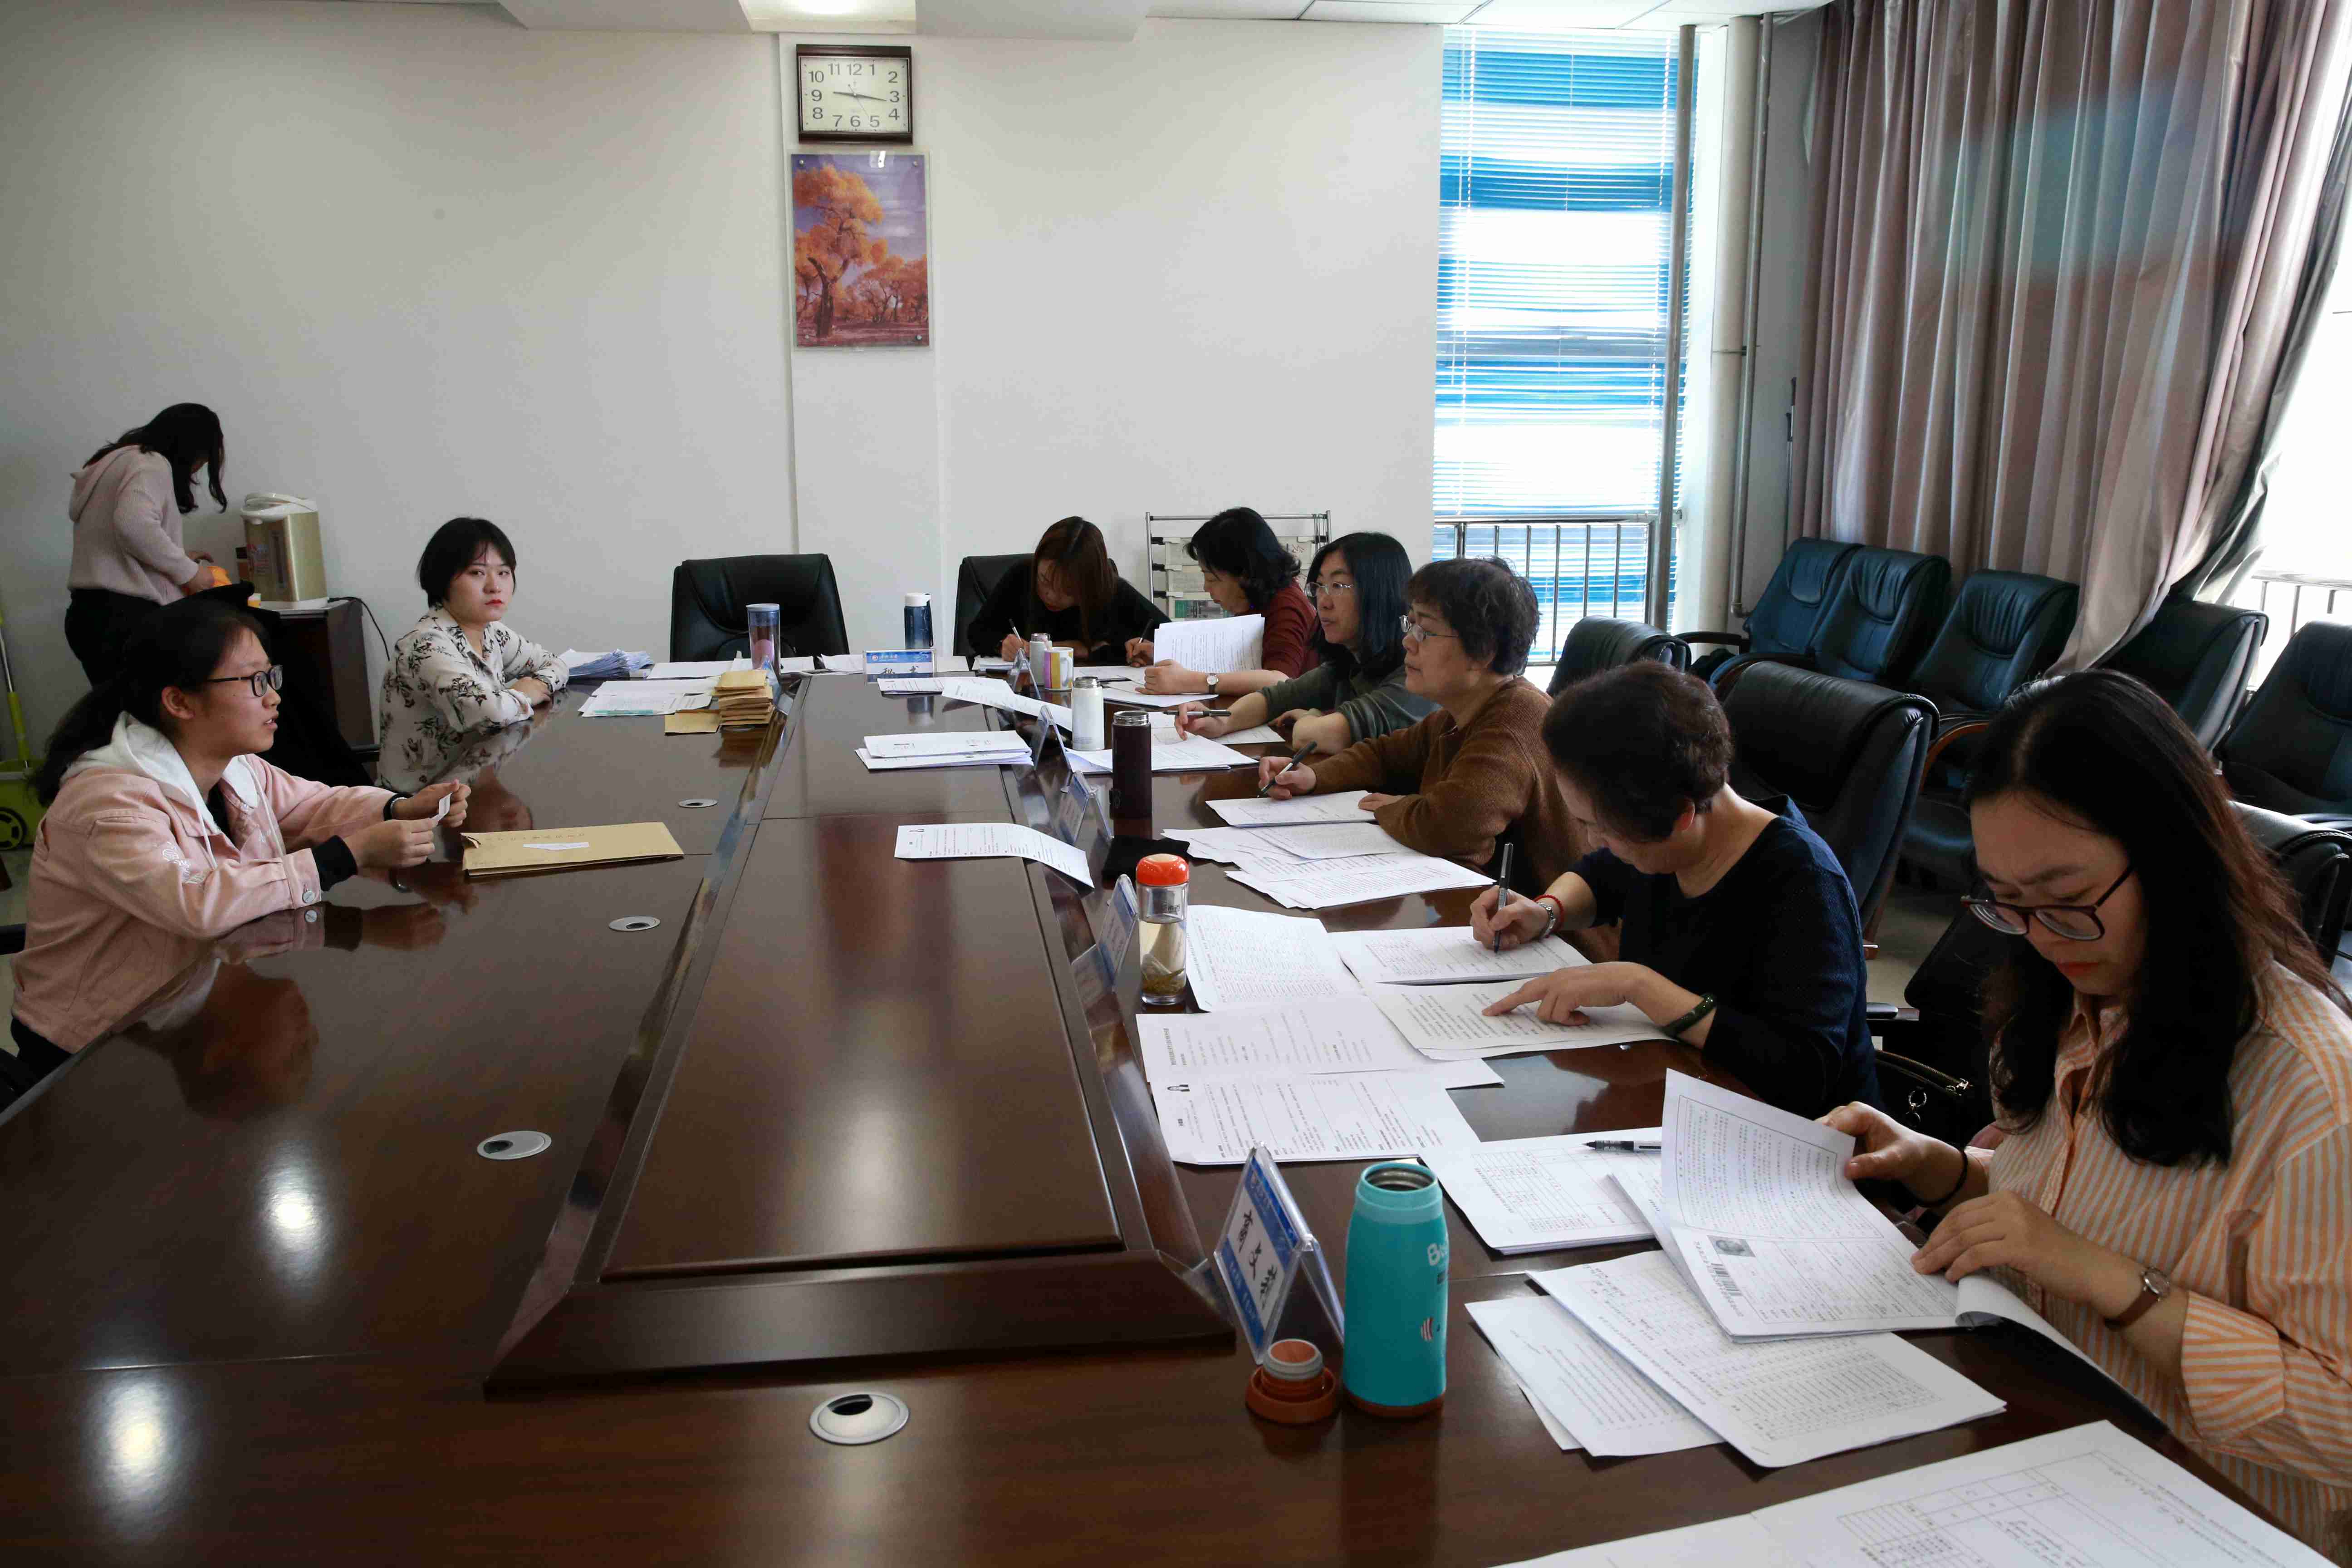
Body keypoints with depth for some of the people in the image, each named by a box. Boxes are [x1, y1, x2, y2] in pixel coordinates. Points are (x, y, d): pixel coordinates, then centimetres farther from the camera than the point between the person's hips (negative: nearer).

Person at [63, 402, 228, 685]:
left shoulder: (117, 462, 23)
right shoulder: (152, 465, -6)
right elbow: (133, 523, -24)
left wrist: (176, 556, 30)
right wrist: (187, 572, -13)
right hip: (124, 616, -10)